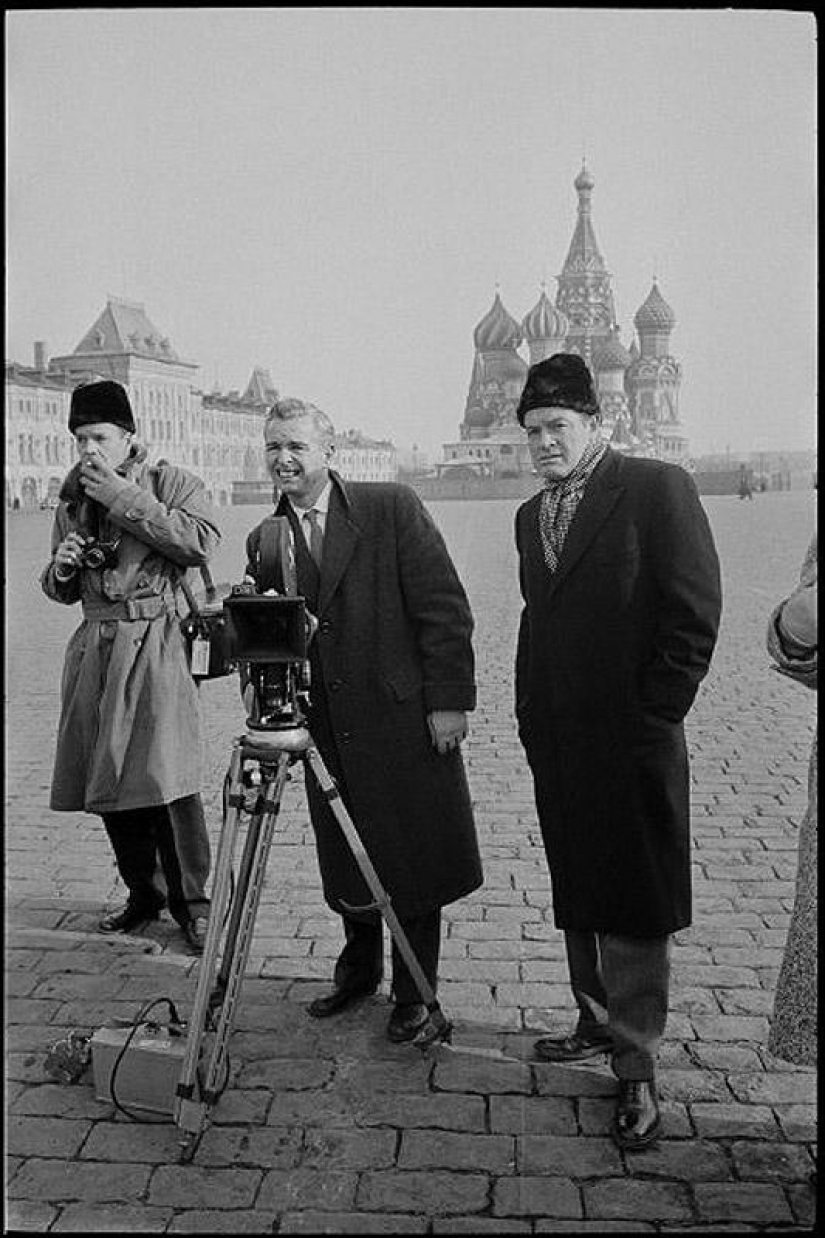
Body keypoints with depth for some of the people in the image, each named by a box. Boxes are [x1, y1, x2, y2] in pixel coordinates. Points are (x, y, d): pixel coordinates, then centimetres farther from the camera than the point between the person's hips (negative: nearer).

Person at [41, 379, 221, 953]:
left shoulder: (171, 482, 1)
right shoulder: (73, 501, 16)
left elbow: (202, 540, -19)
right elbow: (61, 591, 23)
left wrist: (126, 498, -16)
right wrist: (61, 567, -1)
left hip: (155, 644, -6)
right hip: (95, 647, 6)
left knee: (166, 780, -11)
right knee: (108, 781, 8)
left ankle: (192, 902, 3)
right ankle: (144, 893, 23)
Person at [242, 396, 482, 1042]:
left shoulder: (393, 508, -7)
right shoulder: (264, 540, 7)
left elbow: (445, 607, -9)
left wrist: (449, 699, -13)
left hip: (406, 719, -4)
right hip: (327, 730, 4)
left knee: (413, 861, 6)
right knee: (345, 863, 15)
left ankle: (414, 992, 24)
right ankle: (359, 969, 38)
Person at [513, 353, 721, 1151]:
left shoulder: (657, 488, -7)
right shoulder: (531, 515, 14)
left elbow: (695, 612, -11)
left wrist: (654, 717, -12)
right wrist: (530, 714, 12)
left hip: (631, 741, -7)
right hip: (556, 745, 7)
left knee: (634, 905, 0)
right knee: (578, 898, 16)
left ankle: (637, 1068, 10)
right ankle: (598, 1022, 32)